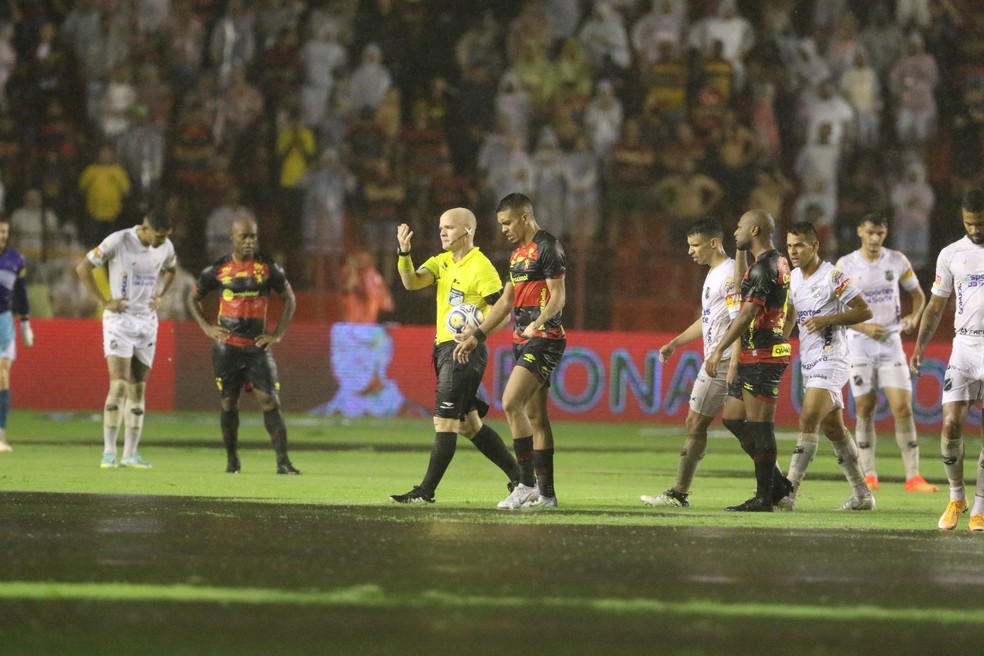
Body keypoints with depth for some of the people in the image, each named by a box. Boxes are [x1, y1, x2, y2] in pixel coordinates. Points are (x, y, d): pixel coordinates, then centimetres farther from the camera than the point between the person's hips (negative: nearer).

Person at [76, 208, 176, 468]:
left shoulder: (166, 247, 2)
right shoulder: (118, 241, -15)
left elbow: (170, 270, 25)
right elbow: (83, 268, -9)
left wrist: (159, 296, 9)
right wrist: (104, 302, -11)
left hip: (147, 321, 5)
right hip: (120, 320, -5)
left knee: (138, 389, 4)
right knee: (119, 385, -15)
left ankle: (130, 454, 7)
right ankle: (109, 452, -12)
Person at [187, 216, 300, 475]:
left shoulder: (268, 267, 1)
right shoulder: (218, 269, 2)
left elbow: (290, 299, 12)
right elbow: (193, 298, 14)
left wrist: (278, 334, 2)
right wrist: (207, 327, 1)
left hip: (257, 345, 0)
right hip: (226, 347, 0)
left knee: (269, 401, -10)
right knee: (228, 403, 4)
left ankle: (283, 461, -13)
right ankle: (232, 460, 16)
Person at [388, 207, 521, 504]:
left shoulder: (481, 268, -11)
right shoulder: (442, 262, 13)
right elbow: (412, 282, -1)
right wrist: (404, 253, -15)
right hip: (444, 347, 9)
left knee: (444, 421, -9)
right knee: (468, 424, 13)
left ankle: (426, 491, -8)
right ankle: (517, 475, 21)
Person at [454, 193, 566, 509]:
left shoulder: (547, 247, -10)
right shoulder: (518, 254, 19)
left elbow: (558, 296, -16)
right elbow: (505, 301, 24)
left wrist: (538, 323, -32)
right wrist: (476, 336, 21)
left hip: (543, 340, -9)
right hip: (523, 341, 9)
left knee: (511, 403, -18)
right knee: (535, 416, 8)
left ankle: (527, 484, -15)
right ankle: (546, 492, 9)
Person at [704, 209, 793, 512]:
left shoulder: (763, 268, -15)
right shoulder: (778, 263, 16)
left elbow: (747, 314, -21)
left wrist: (719, 351, -21)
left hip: (762, 357, -10)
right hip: (753, 356, 10)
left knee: (759, 424, -6)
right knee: (732, 418, 12)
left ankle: (764, 497, -2)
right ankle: (777, 483, 15)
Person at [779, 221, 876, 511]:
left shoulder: (834, 277, -12)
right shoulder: (793, 278, 11)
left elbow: (865, 311, -11)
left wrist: (828, 319, -19)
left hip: (830, 362, -9)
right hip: (808, 363, 9)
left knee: (807, 422, -18)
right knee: (833, 429, 12)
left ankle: (788, 493, -24)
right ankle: (862, 495, 20)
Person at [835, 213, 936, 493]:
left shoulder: (897, 261, 2)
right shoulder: (845, 265, -3)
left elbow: (918, 294, 14)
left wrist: (913, 317, -7)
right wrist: (864, 327, -16)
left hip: (891, 343, 1)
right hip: (859, 344, -1)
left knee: (902, 408, -8)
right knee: (864, 410, 0)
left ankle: (913, 476, -7)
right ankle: (869, 476, 8)